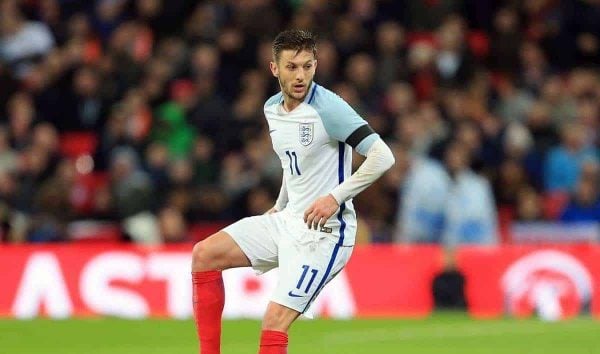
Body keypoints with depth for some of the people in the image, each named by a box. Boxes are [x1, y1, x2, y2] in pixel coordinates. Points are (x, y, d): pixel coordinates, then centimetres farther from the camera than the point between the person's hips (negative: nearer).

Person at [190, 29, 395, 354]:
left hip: (323, 231, -8)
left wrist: (335, 198, -28)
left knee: (274, 323, -16)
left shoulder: (327, 108, -18)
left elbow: (382, 156, -24)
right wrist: (280, 205, 17)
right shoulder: (273, 108, 7)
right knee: (204, 254, 0)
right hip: (288, 219, 8)